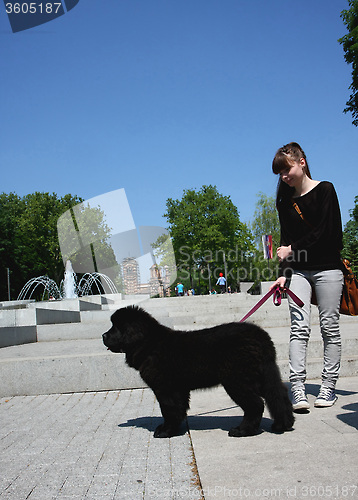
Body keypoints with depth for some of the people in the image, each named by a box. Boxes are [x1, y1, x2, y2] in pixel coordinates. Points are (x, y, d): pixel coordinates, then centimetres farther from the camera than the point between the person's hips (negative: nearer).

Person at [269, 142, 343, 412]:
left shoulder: (325, 189, -3)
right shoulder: (285, 201, 10)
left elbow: (325, 232, -11)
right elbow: (286, 239, 5)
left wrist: (292, 249, -10)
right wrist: (284, 273, -6)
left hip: (327, 268, -3)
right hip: (298, 270, 3)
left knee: (330, 327, 1)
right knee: (299, 327, -8)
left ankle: (328, 387, 9)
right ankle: (297, 388, -11)